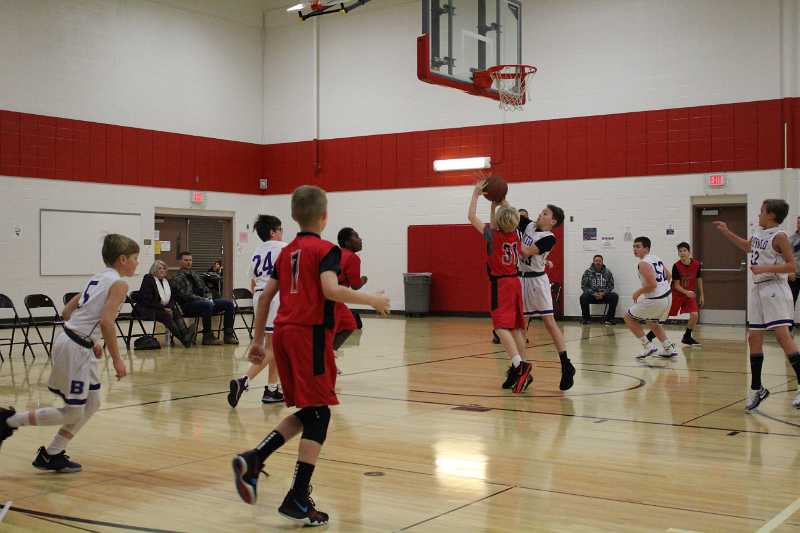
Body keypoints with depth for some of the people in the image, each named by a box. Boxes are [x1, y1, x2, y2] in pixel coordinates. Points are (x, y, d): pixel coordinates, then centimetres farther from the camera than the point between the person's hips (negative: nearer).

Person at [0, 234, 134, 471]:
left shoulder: (98, 278, 15)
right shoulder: (119, 284, -10)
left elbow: (67, 311, 19)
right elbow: (106, 321, -23)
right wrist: (116, 358, -17)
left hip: (79, 345, 9)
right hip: (74, 349, -9)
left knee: (92, 403, 14)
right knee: (72, 413, 0)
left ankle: (52, 455, 19)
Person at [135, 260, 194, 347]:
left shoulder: (166, 281, 16)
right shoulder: (148, 279, -5)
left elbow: (172, 298, 14)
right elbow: (148, 300, -14)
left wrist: (170, 307, -9)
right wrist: (163, 308, -18)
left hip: (165, 309, 6)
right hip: (147, 310, -6)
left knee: (176, 312, -25)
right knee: (166, 315, -33)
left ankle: (186, 335, -51)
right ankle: (184, 339, -50)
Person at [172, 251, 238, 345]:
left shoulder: (194, 274, 22)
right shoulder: (178, 278, -3)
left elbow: (205, 289, 21)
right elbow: (186, 295, -15)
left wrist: (209, 298, -1)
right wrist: (204, 300, -19)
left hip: (204, 302, 8)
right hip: (188, 305, -8)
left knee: (229, 304, -6)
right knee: (207, 305, -39)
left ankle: (228, 335, -10)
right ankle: (207, 337, -30)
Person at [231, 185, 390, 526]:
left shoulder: (286, 252, 16)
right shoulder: (326, 249, -5)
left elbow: (265, 296, 13)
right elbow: (330, 290, -21)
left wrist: (258, 340, 19)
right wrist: (372, 300, -10)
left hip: (284, 334, 8)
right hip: (310, 334, -7)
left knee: (307, 413, 17)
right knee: (318, 414, -1)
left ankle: (252, 460, 5)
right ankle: (298, 499, -4)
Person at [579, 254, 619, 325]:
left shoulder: (607, 272, 3)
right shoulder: (588, 272, 0)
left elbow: (611, 286, 3)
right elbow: (583, 286, -3)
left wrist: (603, 293, -15)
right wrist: (593, 293, -17)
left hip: (604, 295, 1)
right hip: (591, 295, -1)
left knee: (615, 296, -25)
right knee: (583, 297, -31)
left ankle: (608, 319, -14)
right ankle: (587, 319, -13)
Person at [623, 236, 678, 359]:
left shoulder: (643, 264, -17)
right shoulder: (656, 258, 11)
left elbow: (652, 284, -26)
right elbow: (668, 276, 20)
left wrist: (638, 292, -11)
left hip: (655, 299, -9)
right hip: (667, 296, 9)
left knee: (628, 318, 9)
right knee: (652, 322, 31)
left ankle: (648, 346, 5)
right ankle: (669, 348, 25)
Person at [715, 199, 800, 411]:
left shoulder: (779, 236, -11)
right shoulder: (758, 232, 13)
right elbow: (748, 247, 36)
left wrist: (764, 268, -22)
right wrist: (726, 232, 32)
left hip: (775, 289, -9)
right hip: (758, 289, 9)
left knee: (782, 335, -17)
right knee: (754, 338, 8)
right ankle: (756, 389, 17)